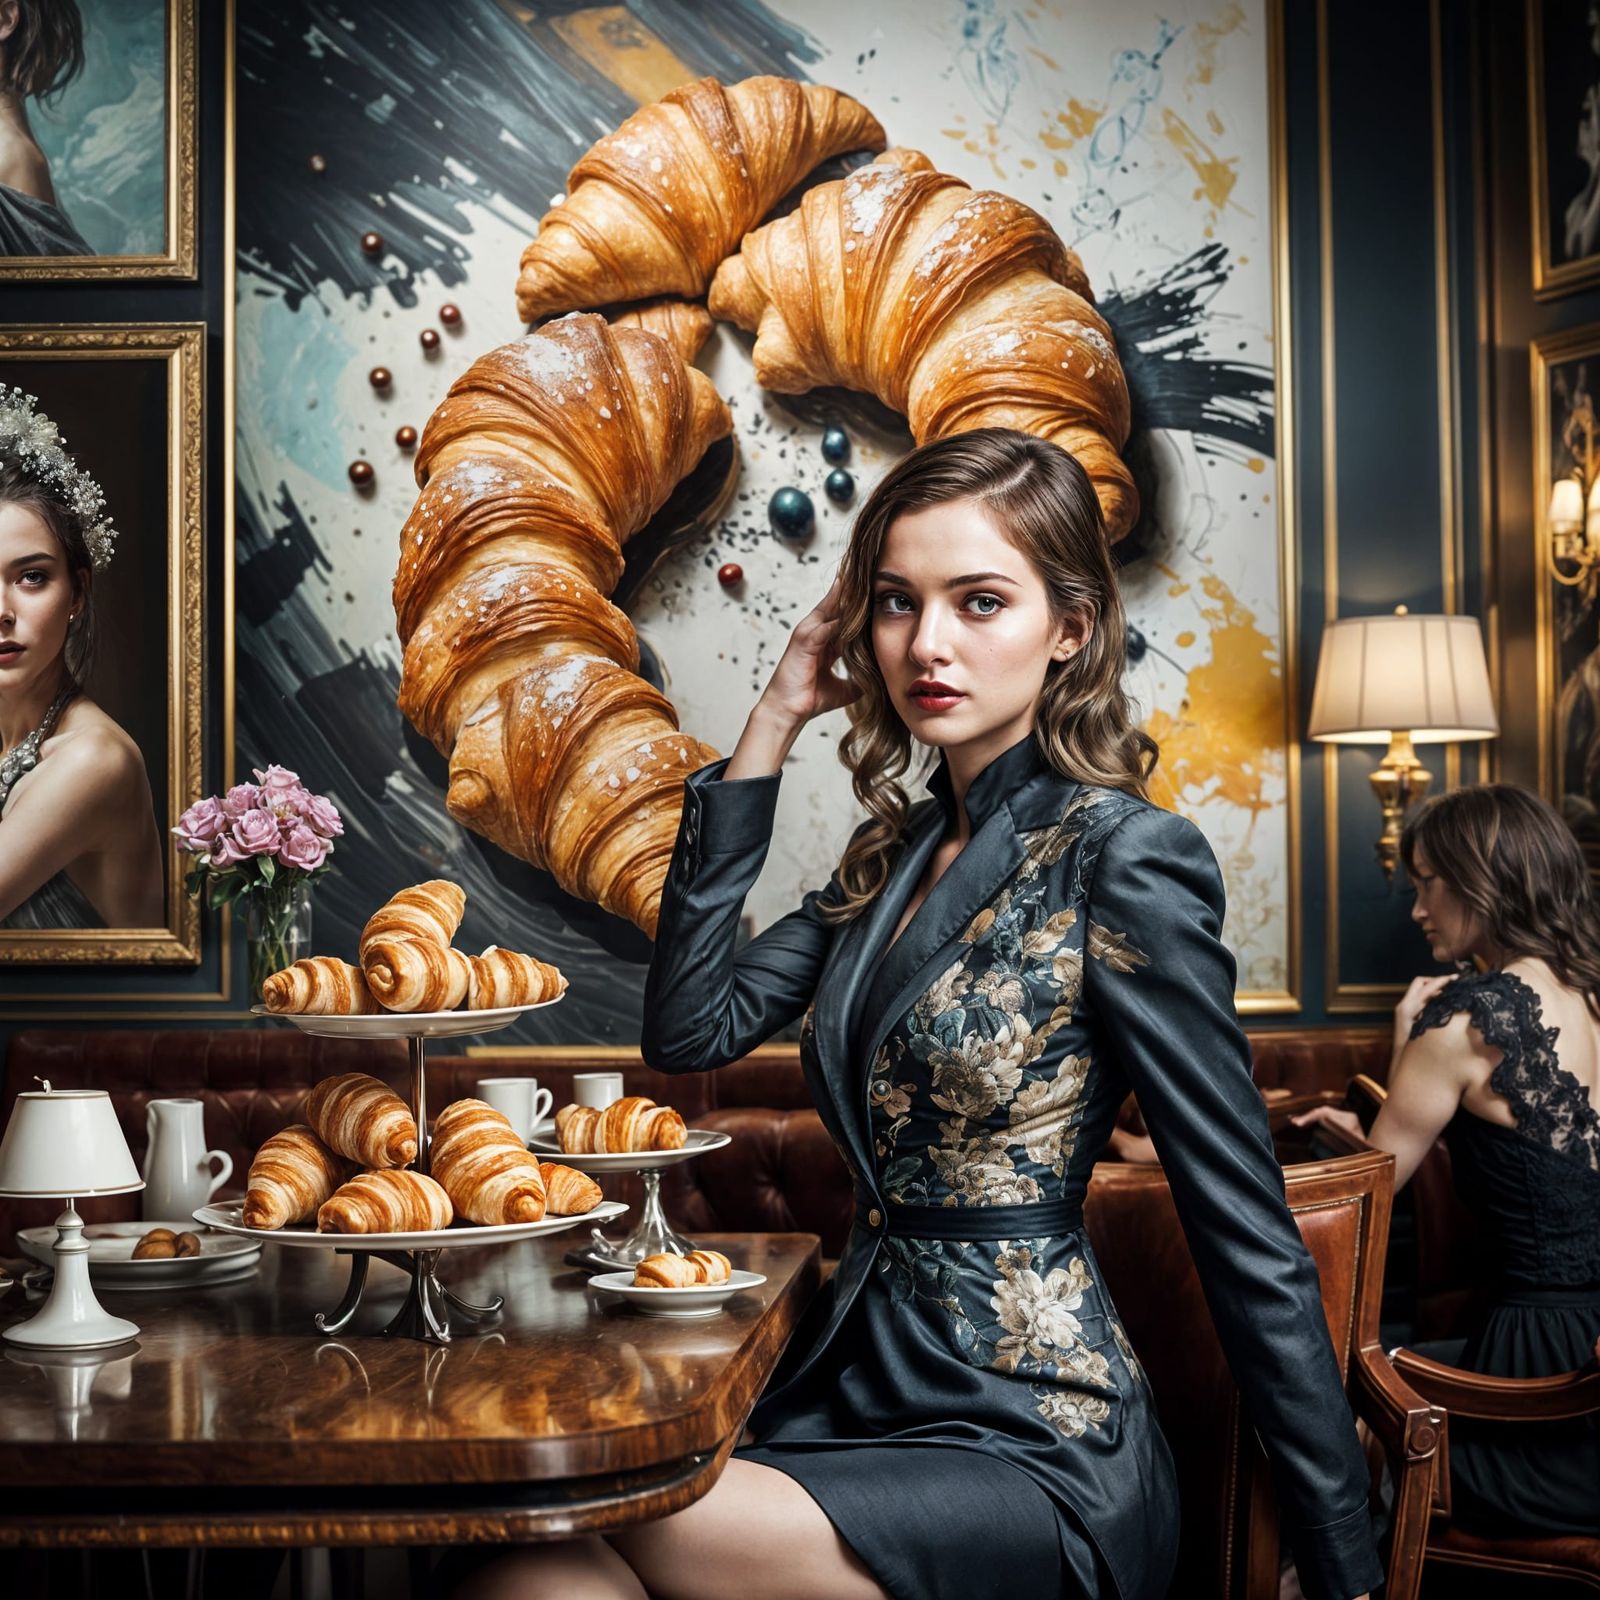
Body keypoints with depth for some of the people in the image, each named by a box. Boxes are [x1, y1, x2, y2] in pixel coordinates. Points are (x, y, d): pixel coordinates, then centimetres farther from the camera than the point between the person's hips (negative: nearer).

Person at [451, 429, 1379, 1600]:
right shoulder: (898, 850, 10)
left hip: (1033, 1449, -6)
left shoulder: (1121, 860, -12)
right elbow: (690, 1029, 2)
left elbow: (1250, 1240, -12)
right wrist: (773, 725, 2)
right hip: (859, 1396, 6)